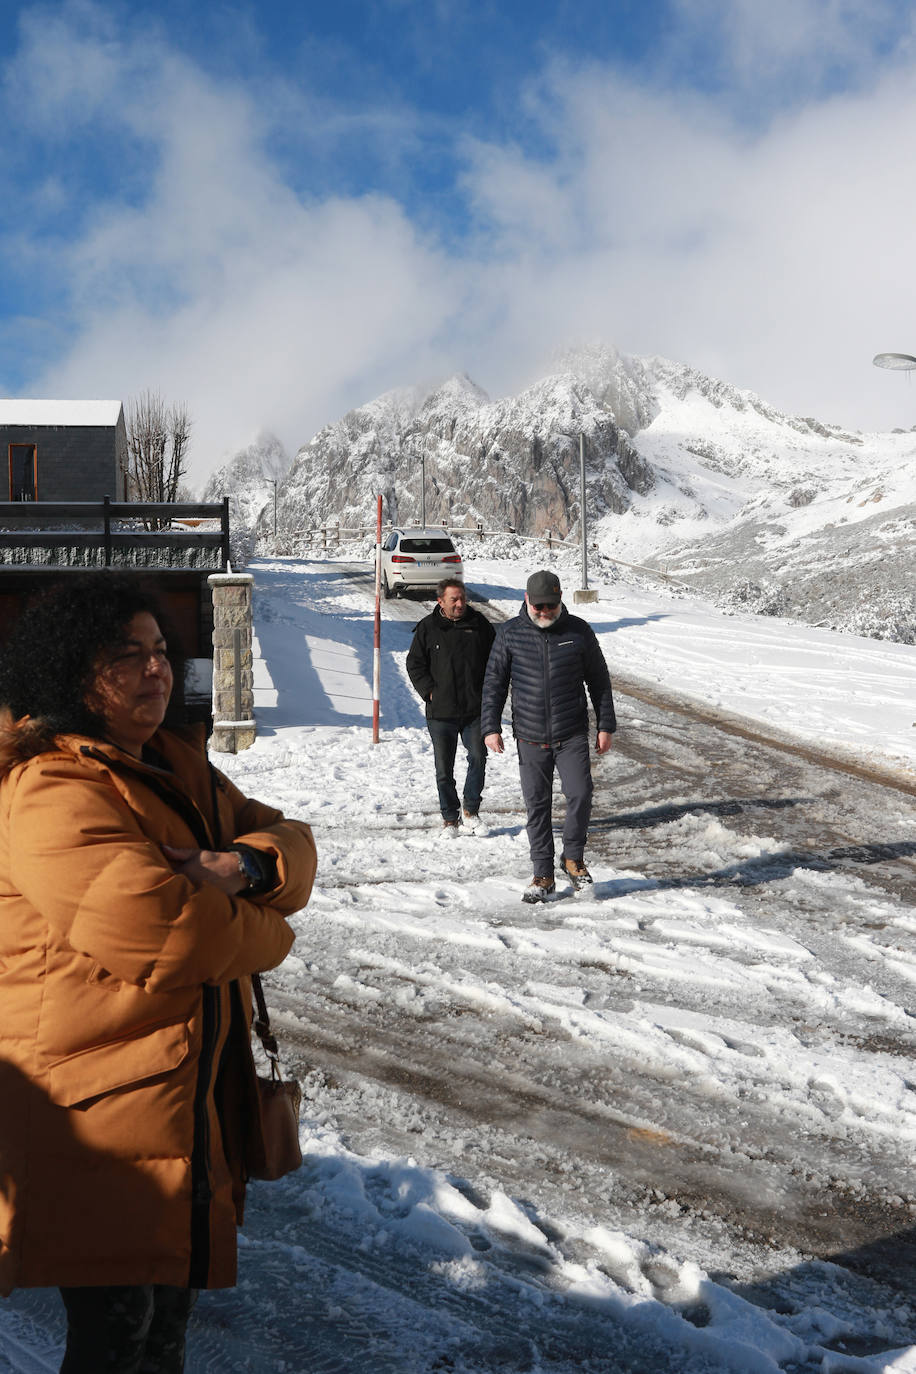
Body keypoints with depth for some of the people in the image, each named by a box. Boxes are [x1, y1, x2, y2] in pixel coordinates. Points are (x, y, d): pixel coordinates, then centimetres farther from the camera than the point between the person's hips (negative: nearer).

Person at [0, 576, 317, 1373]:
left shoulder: (178, 765, 11)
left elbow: (286, 839, 7)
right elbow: (152, 923, -32)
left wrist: (245, 865, -17)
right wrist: (266, 935, -14)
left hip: (195, 1094, 9)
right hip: (99, 1109, -9)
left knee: (173, 1296, 22)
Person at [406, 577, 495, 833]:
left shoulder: (479, 624, 5)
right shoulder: (427, 628, 1)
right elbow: (414, 664, 7)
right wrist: (429, 691, -5)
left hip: (475, 709, 1)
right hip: (440, 712, 0)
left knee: (478, 757, -10)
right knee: (443, 769, 4)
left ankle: (471, 808, 10)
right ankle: (450, 817, 18)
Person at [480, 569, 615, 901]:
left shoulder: (579, 631, 1)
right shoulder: (510, 633, 1)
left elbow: (599, 680, 8)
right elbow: (494, 683, 5)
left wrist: (606, 725, 5)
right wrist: (491, 727, -1)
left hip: (572, 736, -1)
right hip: (530, 738, 1)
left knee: (580, 795, -13)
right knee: (537, 805, 5)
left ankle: (573, 858, 12)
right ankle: (543, 876, 16)